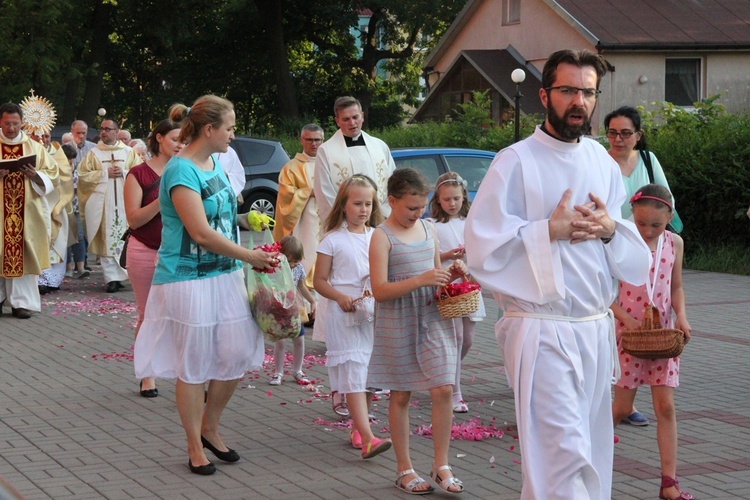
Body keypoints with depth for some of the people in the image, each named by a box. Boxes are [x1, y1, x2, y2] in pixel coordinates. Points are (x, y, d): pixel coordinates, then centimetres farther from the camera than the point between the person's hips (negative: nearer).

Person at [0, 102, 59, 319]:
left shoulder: (34, 147, 7)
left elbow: (51, 177, 7)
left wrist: (35, 176, -12)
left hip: (27, 211, 1)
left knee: (24, 254, -1)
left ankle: (21, 301, 2)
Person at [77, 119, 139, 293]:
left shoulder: (128, 152, 11)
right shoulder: (93, 153, 9)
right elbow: (83, 174, 0)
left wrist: (123, 173, -10)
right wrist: (106, 174, -7)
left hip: (124, 202, 1)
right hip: (102, 203, -1)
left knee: (125, 238, -2)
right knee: (107, 240, -5)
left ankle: (119, 274, 6)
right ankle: (112, 278, -5)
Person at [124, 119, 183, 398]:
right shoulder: (139, 174, -3)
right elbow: (133, 220, -10)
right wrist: (162, 200, -22)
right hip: (146, 252, -2)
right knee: (148, 317, 8)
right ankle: (148, 376, 20)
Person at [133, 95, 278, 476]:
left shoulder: (215, 165, 11)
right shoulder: (181, 171, -17)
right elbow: (200, 233, -21)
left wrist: (248, 259, 6)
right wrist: (250, 256, -12)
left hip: (225, 276, 8)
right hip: (188, 280, -8)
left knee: (237, 355, 7)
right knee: (193, 367, 2)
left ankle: (209, 429, 27)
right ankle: (195, 448, 15)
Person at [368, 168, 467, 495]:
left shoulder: (428, 229, 9)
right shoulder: (383, 237, -9)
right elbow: (380, 290, -16)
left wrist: (452, 274, -1)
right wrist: (421, 280, -25)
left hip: (433, 319, 5)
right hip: (398, 323, -4)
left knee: (443, 390, -3)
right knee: (401, 396, 6)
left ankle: (441, 465, 8)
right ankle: (404, 469, 16)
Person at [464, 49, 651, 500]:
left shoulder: (602, 161, 11)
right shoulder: (516, 163, -7)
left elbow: (635, 255, 15)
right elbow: (482, 249, -12)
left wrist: (610, 229, -6)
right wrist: (549, 231, -18)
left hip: (597, 327, 6)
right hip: (542, 331, -6)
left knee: (590, 454, 11)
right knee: (564, 452, -13)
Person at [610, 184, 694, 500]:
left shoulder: (674, 243, 3)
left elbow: (676, 287, 12)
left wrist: (681, 315, -5)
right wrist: (625, 318, -20)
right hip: (630, 332, -3)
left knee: (666, 406, 0)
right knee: (622, 407, 2)